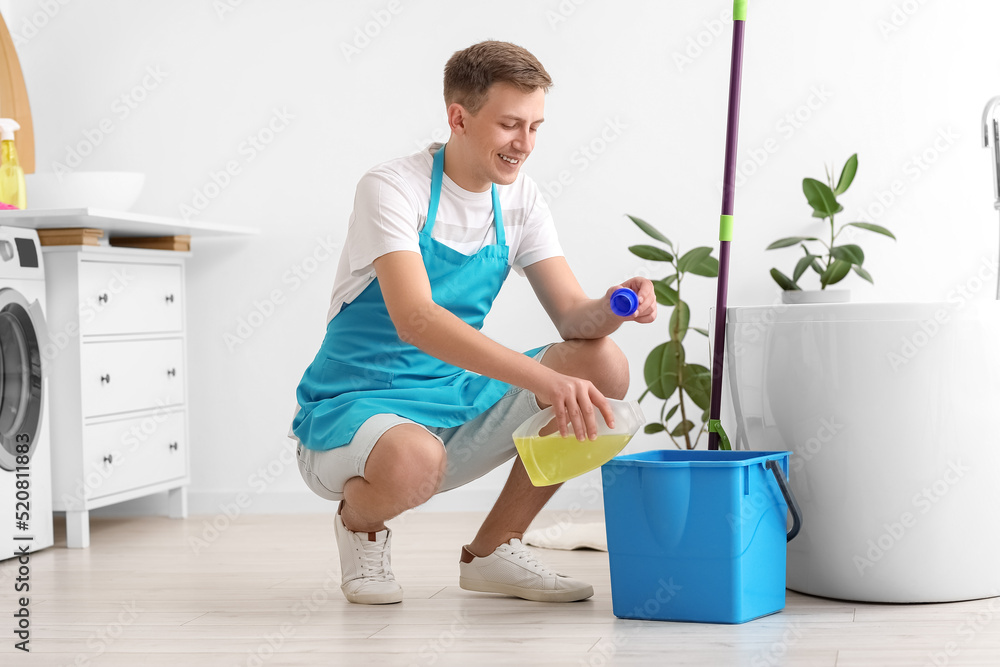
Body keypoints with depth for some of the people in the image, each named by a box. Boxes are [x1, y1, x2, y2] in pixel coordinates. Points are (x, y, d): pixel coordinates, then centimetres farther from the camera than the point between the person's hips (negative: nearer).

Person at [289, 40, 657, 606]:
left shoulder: (519, 199, 2)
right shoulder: (393, 189, -18)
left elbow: (573, 315, -2)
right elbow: (414, 320, -33)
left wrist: (613, 308, -27)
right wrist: (542, 377, -42)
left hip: (459, 401, 6)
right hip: (356, 406, -6)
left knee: (605, 367, -13)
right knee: (412, 461, -41)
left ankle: (495, 549, 1)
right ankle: (361, 523, -1)